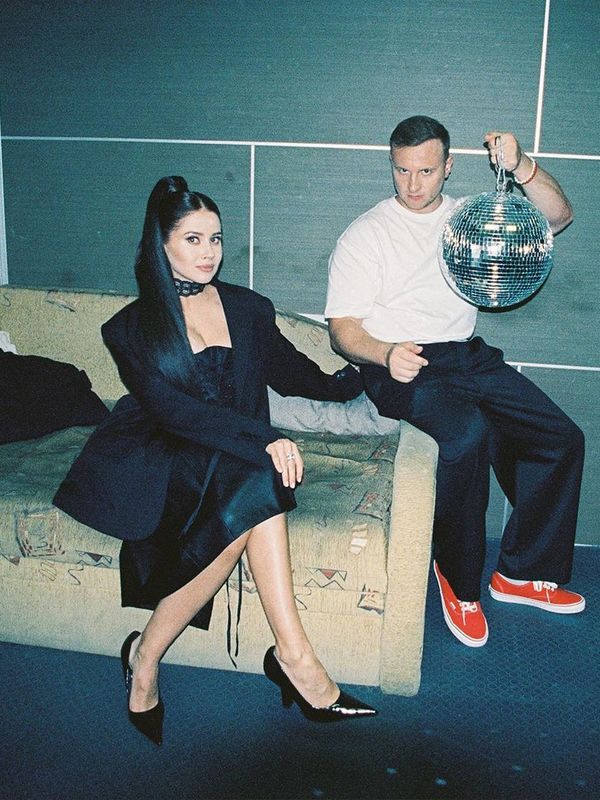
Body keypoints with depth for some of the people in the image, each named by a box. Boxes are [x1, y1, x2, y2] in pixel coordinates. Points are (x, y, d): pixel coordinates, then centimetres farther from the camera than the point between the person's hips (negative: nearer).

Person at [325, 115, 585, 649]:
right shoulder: (366, 234, 2)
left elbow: (558, 216, 5)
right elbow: (343, 328, -4)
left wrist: (522, 167, -13)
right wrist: (386, 353, -25)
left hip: (470, 357, 6)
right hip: (401, 366, -5)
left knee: (562, 438, -8)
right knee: (469, 432, -34)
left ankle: (521, 573, 9)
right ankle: (459, 578, -10)